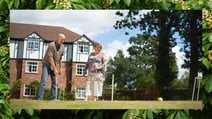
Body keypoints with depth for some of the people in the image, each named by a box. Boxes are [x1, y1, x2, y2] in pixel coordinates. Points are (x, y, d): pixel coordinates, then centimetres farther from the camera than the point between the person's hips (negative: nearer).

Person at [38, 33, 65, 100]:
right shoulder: (51, 45, -21)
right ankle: (40, 98, -14)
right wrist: (55, 69, -21)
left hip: (55, 65, 7)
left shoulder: (62, 47, 1)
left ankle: (53, 98, 6)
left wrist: (60, 68, 9)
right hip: (47, 64, -7)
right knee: (44, 81, -14)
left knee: (54, 82, 3)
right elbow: (50, 58, -22)